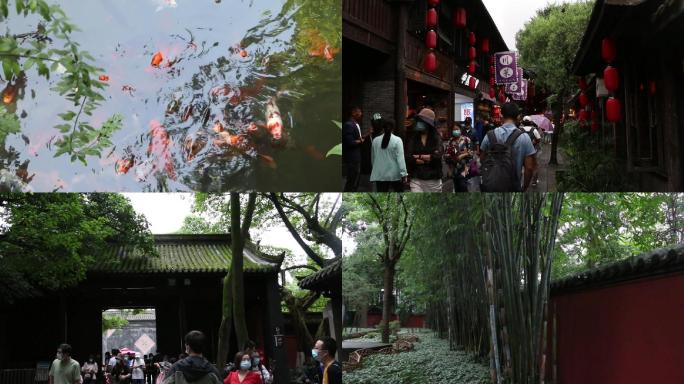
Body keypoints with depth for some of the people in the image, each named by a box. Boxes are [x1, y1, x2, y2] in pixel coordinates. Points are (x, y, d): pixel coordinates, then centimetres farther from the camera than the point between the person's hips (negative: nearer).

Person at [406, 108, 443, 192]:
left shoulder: (436, 139, 0)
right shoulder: (413, 140, 4)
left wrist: (419, 157, -8)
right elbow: (408, 159, -8)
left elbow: (438, 156, -16)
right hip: (417, 180, 0)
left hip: (434, 180, 0)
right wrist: (428, 158, -12)